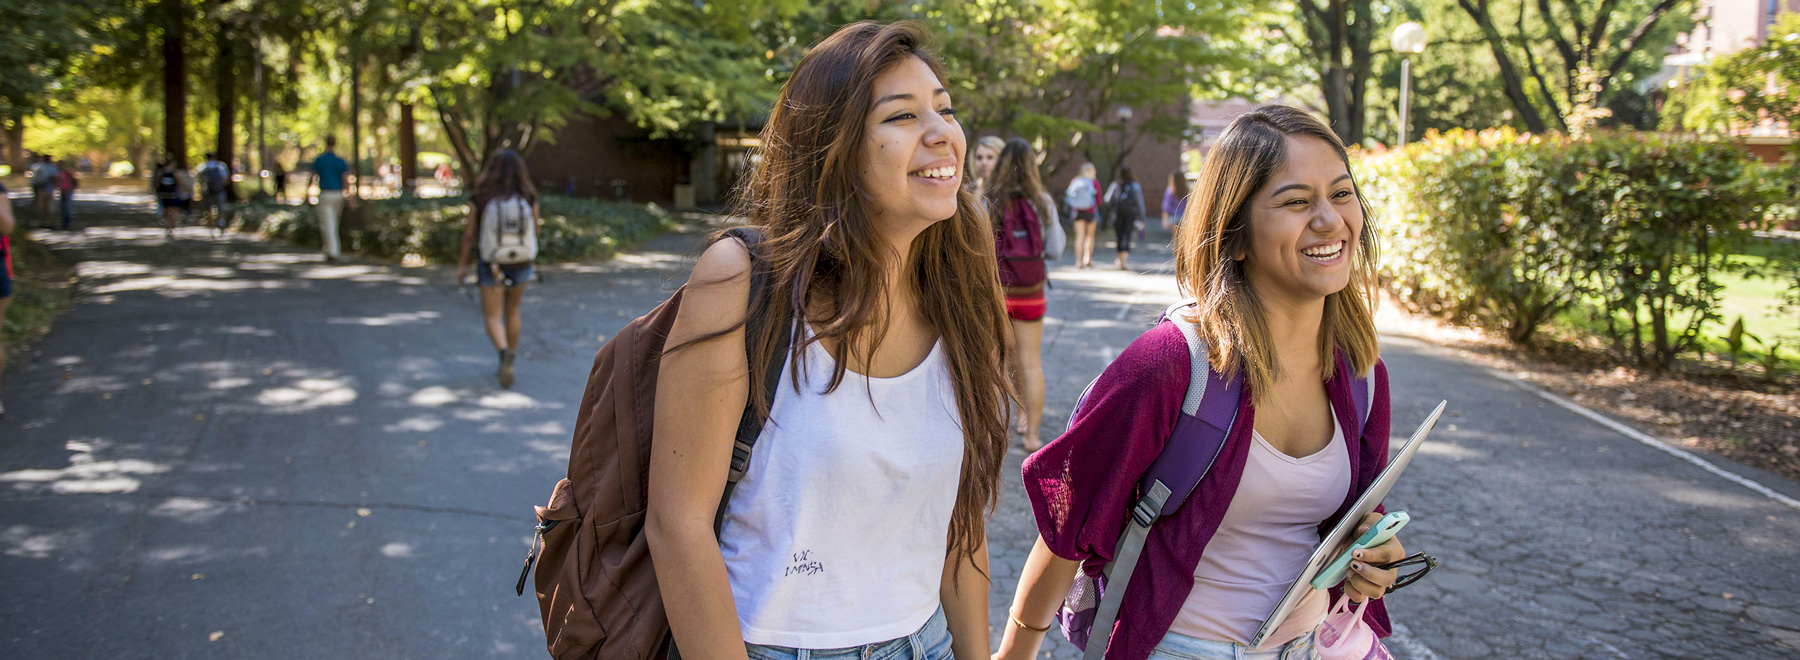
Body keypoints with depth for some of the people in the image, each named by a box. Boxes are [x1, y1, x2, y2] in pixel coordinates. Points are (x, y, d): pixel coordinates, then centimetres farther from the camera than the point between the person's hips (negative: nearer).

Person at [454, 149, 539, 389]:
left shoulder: (479, 200, -10)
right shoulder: (528, 199, -8)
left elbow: (469, 235, -5)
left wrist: (461, 264, 6)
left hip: (490, 265, -2)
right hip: (520, 265, 2)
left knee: (493, 318, 3)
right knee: (512, 312, 21)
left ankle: (504, 353, -24)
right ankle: (511, 357, 31)